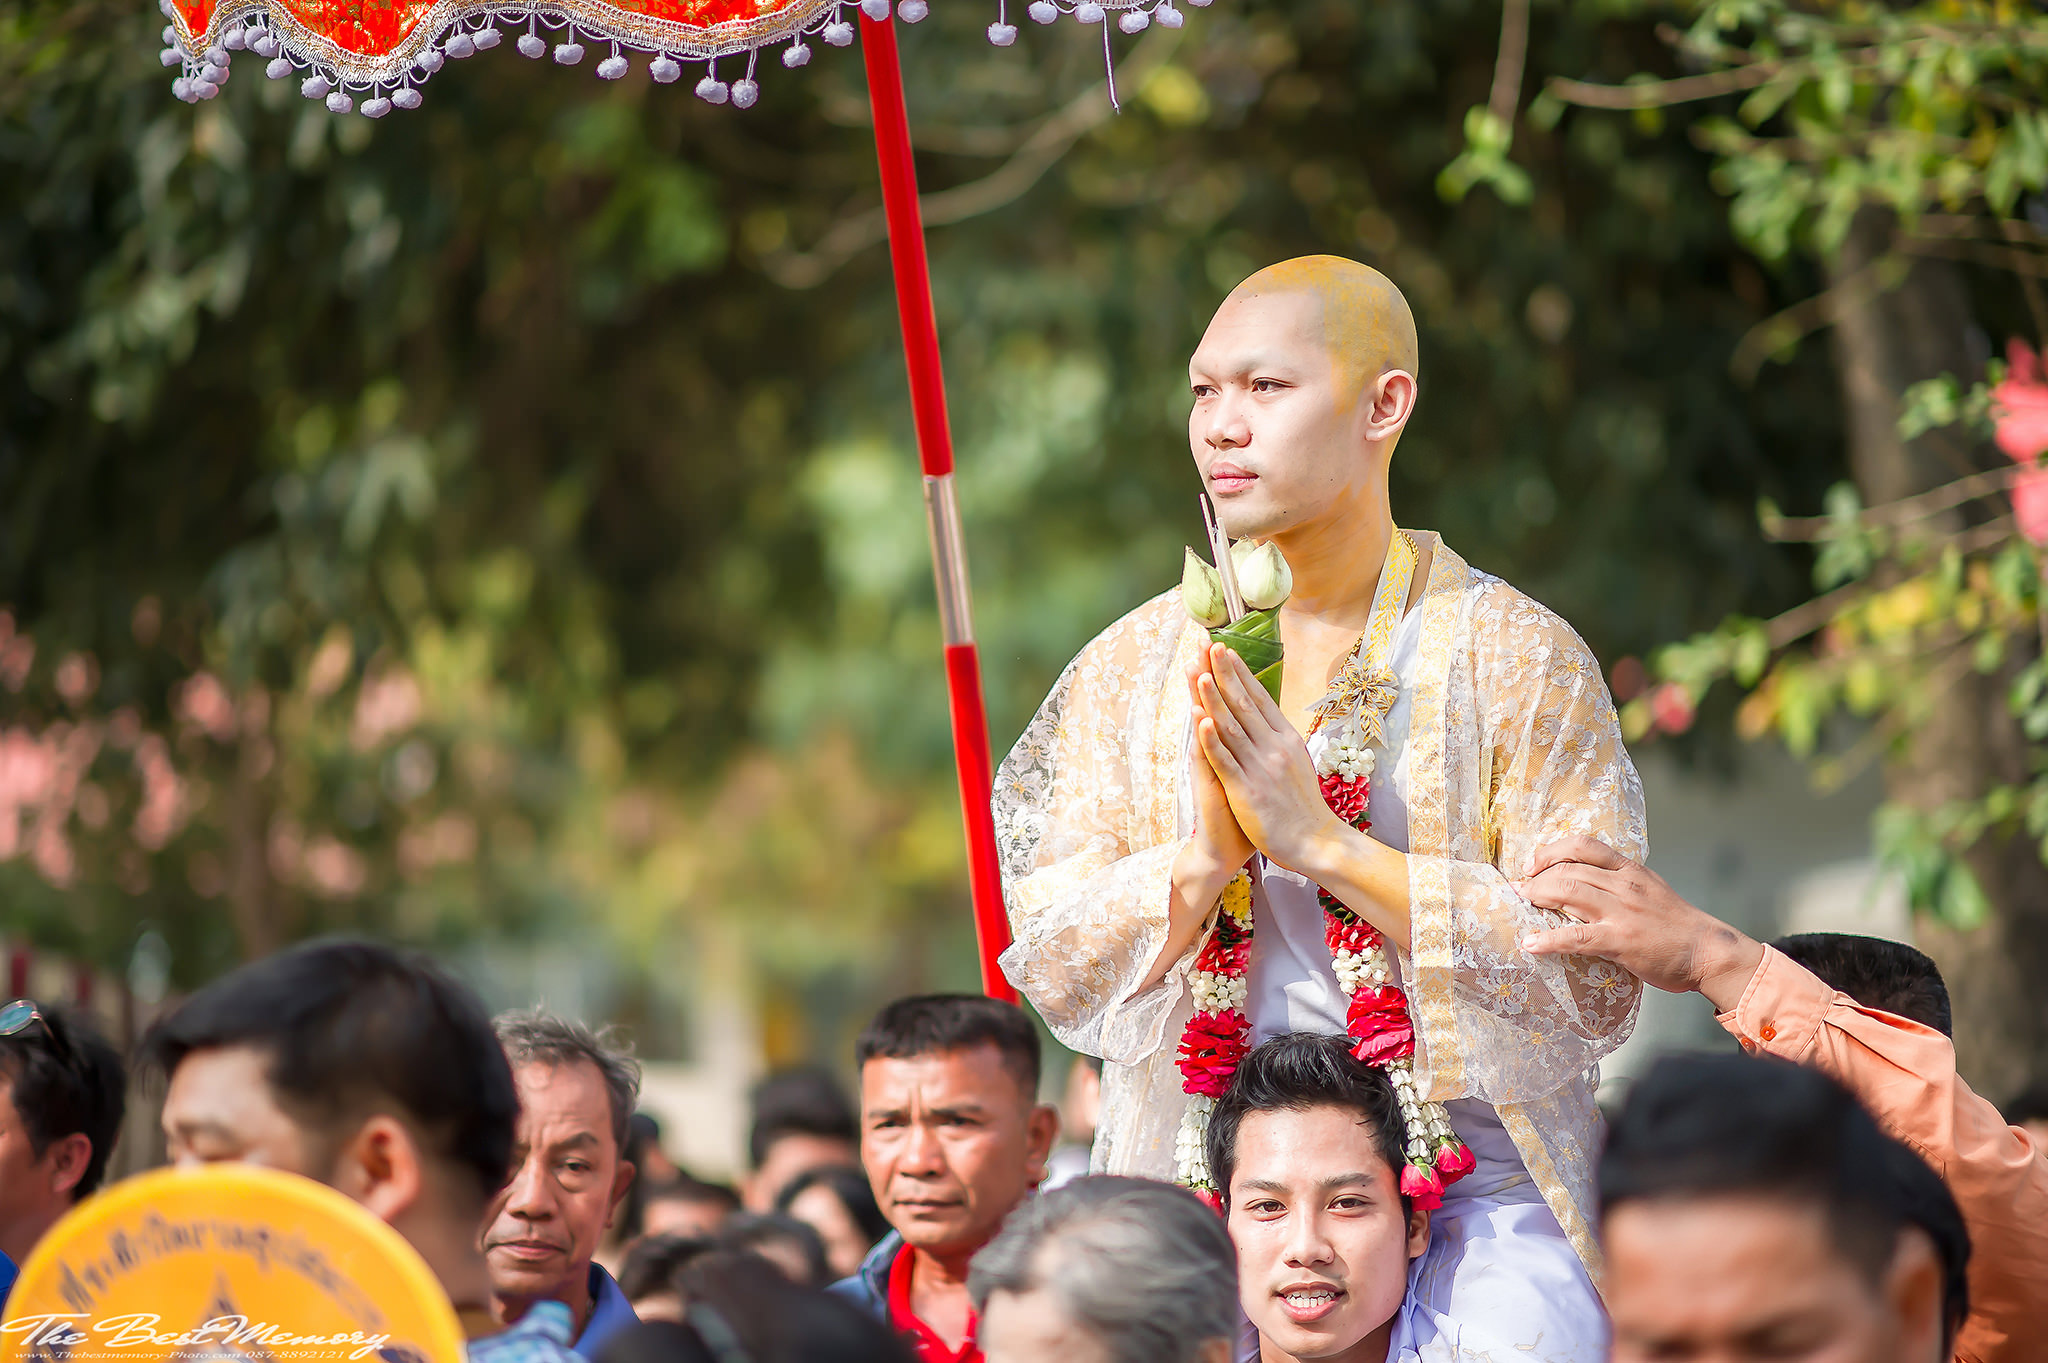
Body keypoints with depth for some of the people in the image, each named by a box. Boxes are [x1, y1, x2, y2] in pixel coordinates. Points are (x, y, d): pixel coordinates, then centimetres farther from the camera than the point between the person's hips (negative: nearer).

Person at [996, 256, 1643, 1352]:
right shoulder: (1133, 667, 9)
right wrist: (1203, 858, -13)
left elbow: (1598, 982, -9)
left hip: (1479, 1205, -2)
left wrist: (1324, 843, -14)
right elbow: (1051, 973, 5)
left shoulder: (1513, 656, -1)